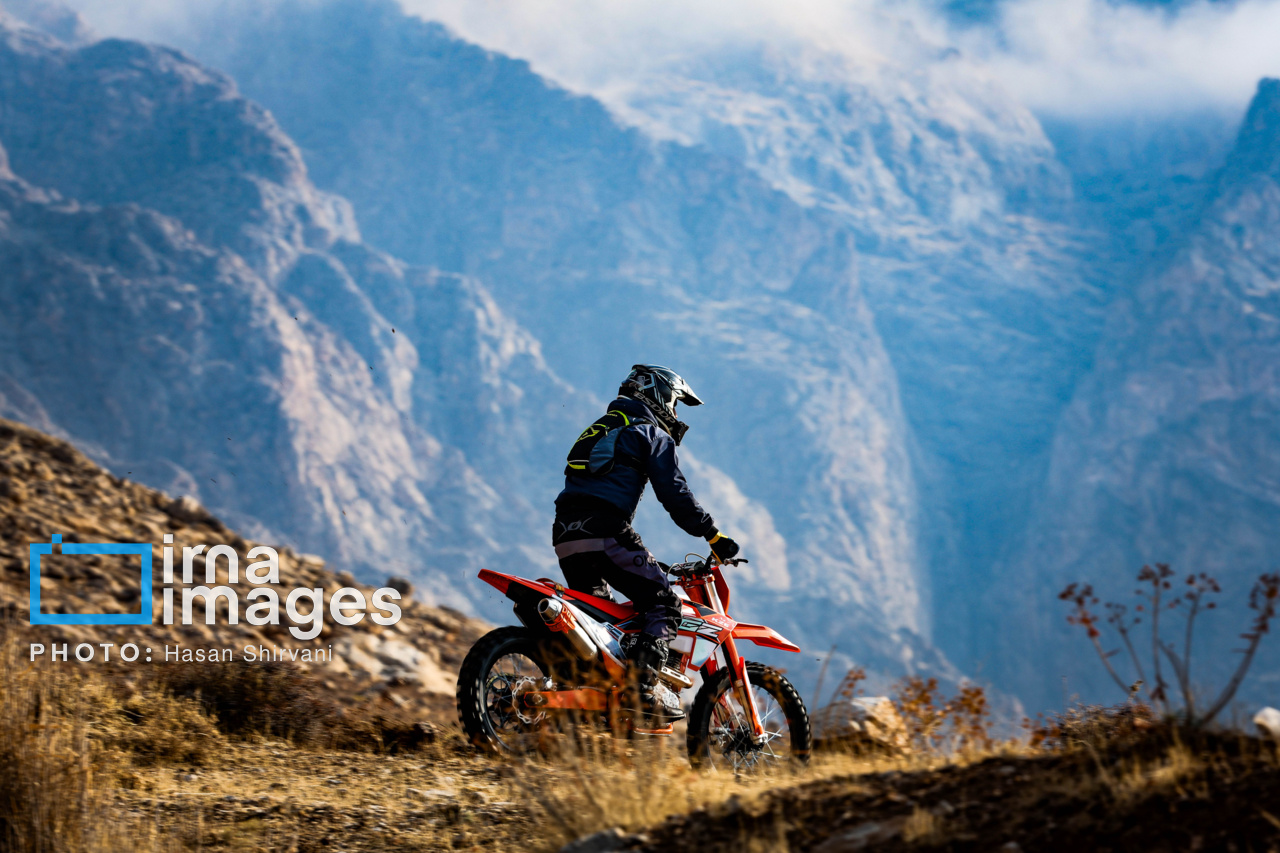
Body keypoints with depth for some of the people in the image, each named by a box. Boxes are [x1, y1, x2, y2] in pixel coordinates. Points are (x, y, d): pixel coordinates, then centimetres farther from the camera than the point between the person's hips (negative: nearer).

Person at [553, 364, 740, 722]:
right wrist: (713, 535, 1)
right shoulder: (651, 434, 5)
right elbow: (674, 493, -5)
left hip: (565, 534, 8)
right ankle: (644, 684, -20)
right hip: (605, 532, -8)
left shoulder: (597, 430, 32)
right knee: (664, 603, -4)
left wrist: (644, 558, 39)